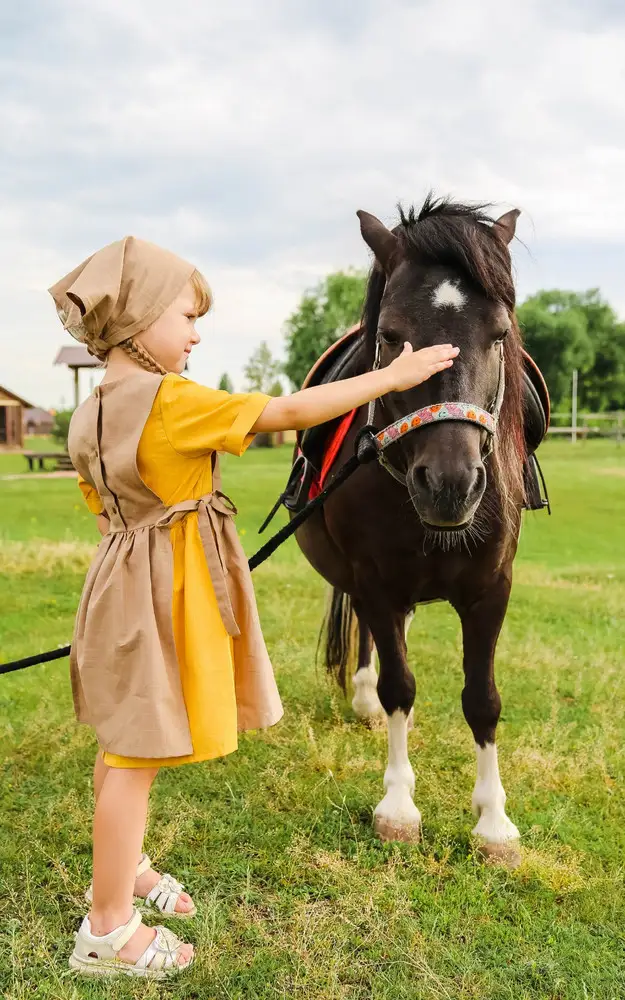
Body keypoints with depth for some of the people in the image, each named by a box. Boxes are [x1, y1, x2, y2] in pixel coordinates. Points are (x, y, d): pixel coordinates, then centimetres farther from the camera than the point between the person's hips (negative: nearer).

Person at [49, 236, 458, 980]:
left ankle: (120, 870, 41)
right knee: (139, 754, 1)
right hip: (161, 593, -9)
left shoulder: (89, 414, 6)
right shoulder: (171, 401, -21)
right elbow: (289, 412, -21)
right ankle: (108, 931, 15)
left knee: (125, 746, 22)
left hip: (125, 580, 9)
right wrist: (391, 376, -13)